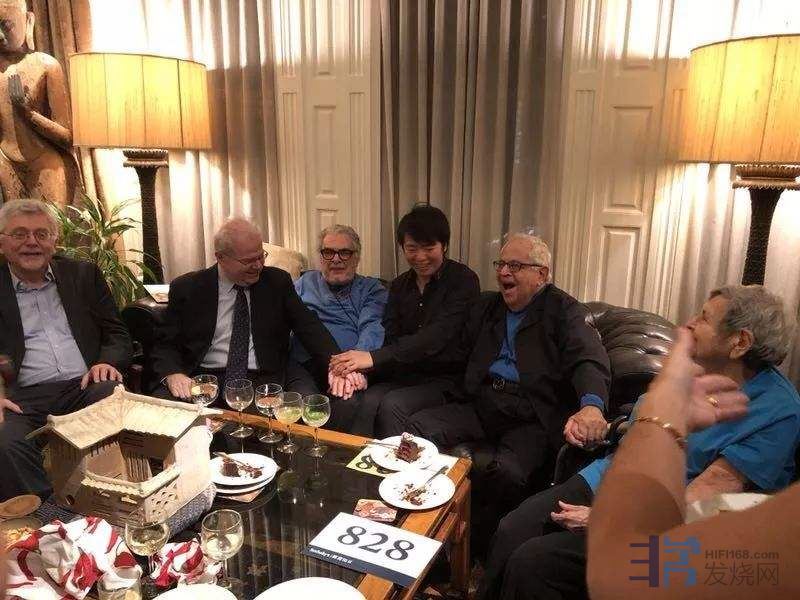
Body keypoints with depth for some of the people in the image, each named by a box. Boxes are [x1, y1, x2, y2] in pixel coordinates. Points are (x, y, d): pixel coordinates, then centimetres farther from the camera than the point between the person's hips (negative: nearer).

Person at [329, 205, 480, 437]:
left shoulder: (463, 281, -8)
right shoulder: (399, 285, 12)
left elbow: (436, 337, -22)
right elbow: (390, 337, 2)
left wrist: (374, 358, -30)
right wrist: (361, 367, -20)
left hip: (446, 378, -4)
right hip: (405, 373, 5)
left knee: (392, 404, -29)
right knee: (368, 400, -26)